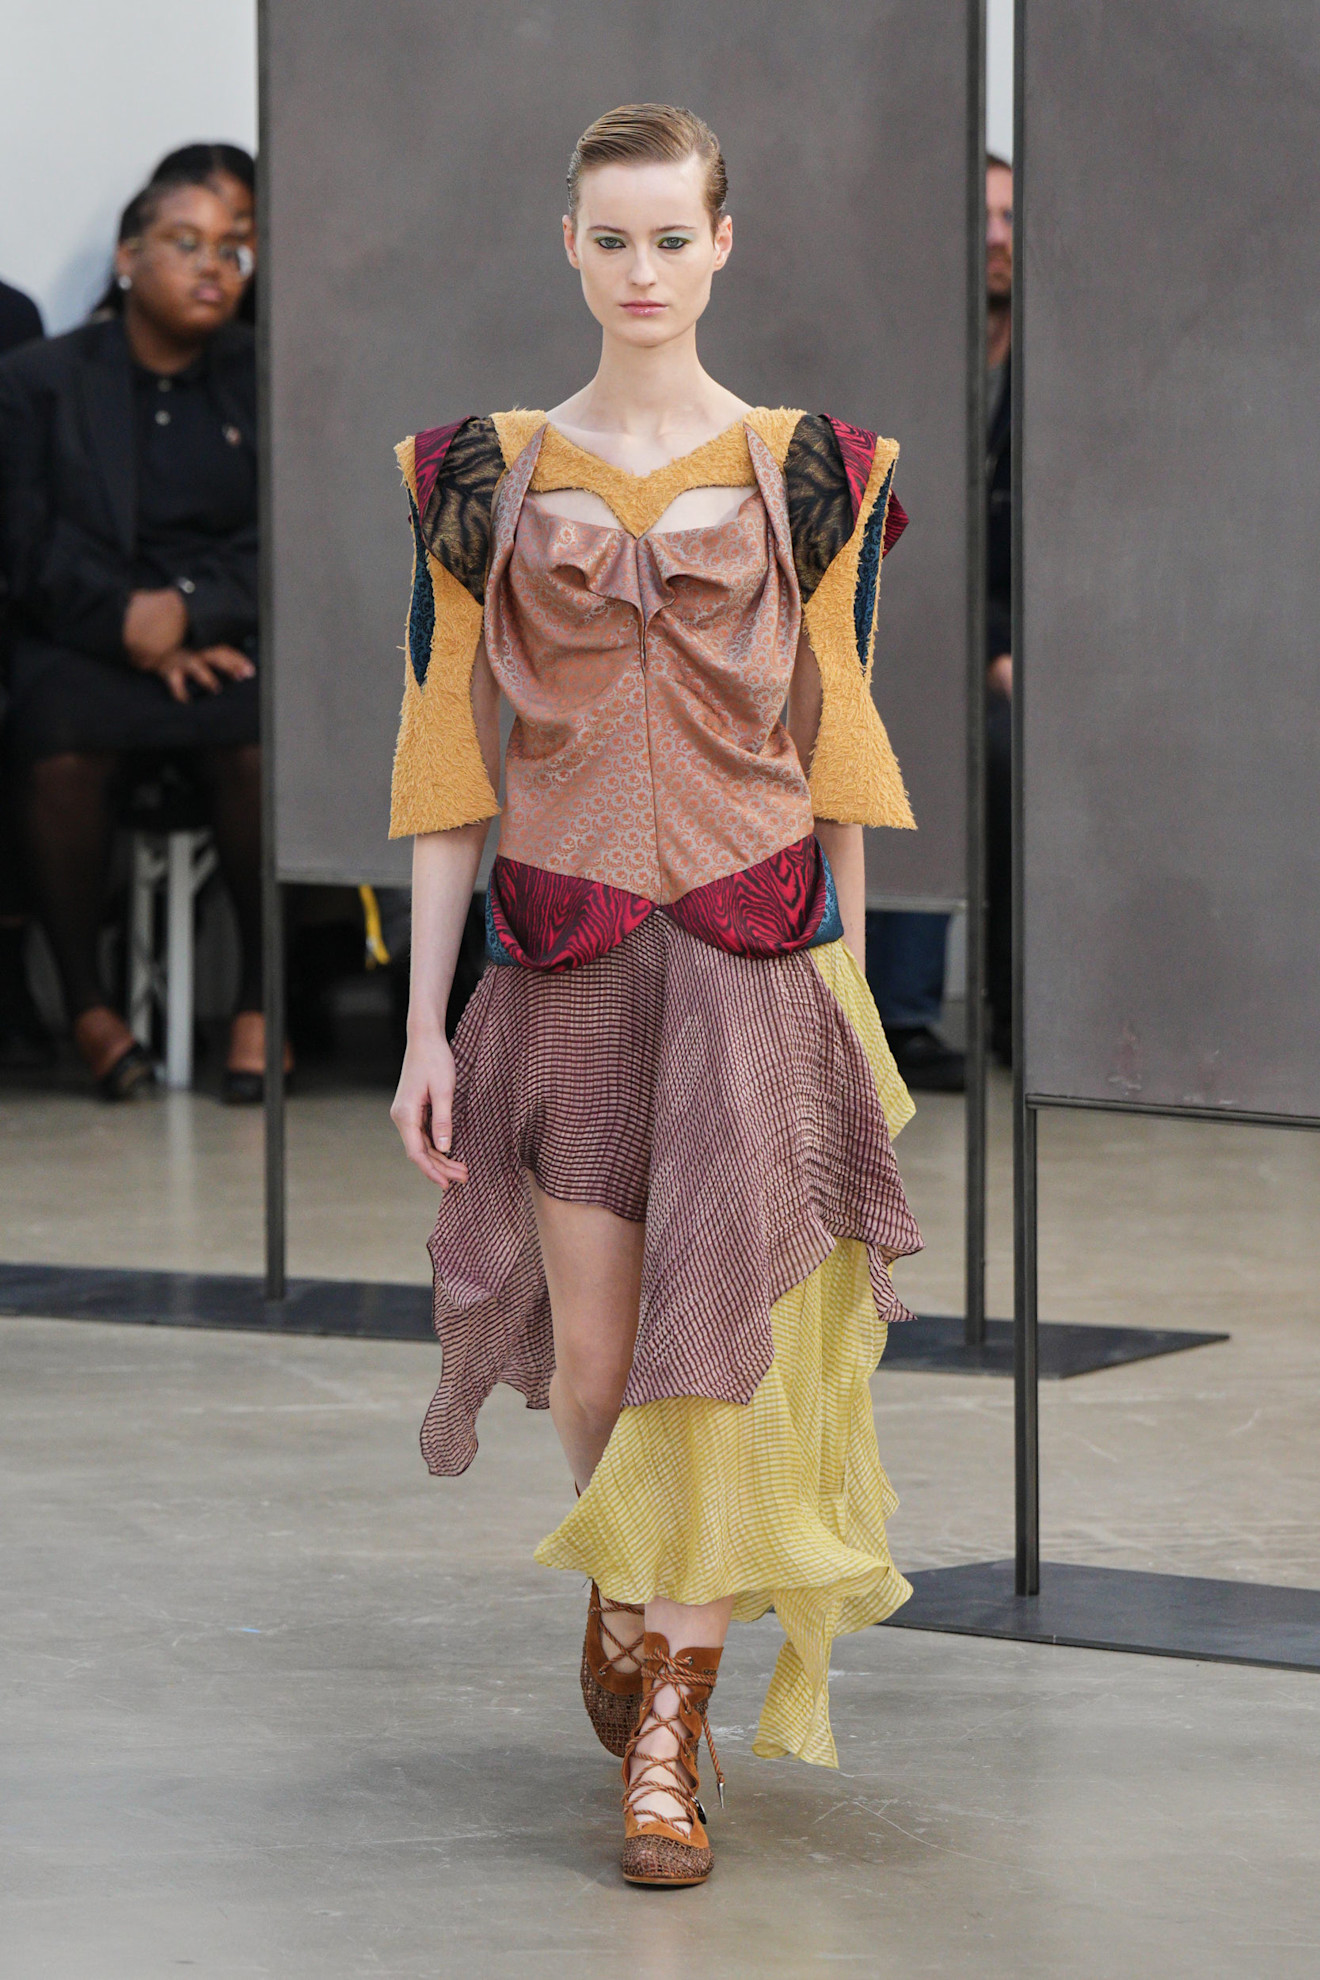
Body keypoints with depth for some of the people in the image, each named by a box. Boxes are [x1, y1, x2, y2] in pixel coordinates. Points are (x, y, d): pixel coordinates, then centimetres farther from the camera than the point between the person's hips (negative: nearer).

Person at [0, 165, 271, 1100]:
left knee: (263, 737, -34)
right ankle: (87, 1001, -19)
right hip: (82, 643, 0)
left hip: (231, 637, 1)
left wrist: (187, 608, -14)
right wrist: (135, 628, -14)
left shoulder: (265, 382, 15)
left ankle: (263, 1002, -21)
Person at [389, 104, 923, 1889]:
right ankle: (624, 1592, 37)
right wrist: (426, 1024, 1)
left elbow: (837, 749, 8)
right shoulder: (488, 475, 5)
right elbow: (448, 758, 5)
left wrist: (847, 991, 8)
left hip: (756, 950, -1)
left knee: (712, 1339, -8)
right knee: (593, 1359, 5)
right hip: (562, 951, 1)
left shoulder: (808, 472, 4)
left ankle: (670, 1730, 0)